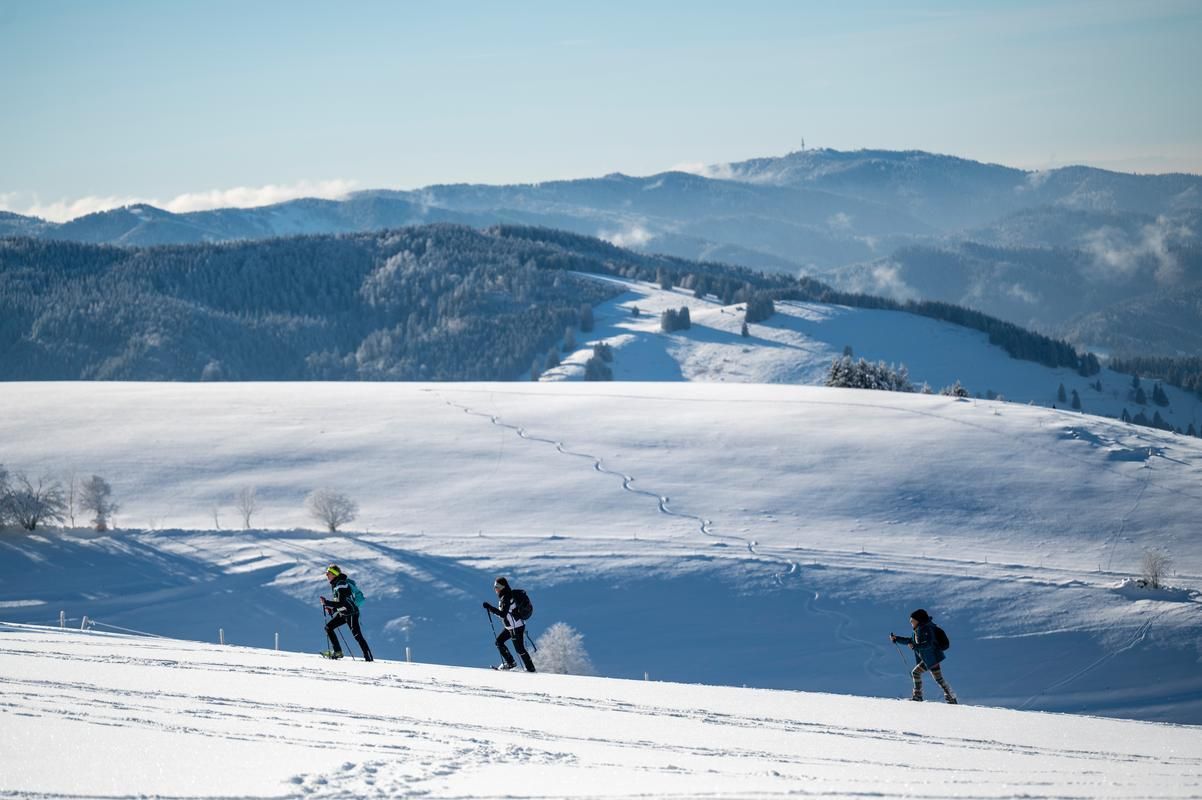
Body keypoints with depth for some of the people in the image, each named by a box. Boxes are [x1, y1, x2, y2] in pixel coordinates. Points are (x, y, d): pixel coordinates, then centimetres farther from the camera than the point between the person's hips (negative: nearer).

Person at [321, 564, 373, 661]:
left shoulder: (341, 584, -19)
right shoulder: (336, 584, 12)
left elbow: (341, 602, -25)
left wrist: (326, 603, -21)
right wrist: (331, 608, 8)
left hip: (351, 613, -10)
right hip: (343, 613, 10)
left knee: (357, 635, -10)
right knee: (328, 627, 8)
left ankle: (368, 657, -9)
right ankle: (337, 651, 11)